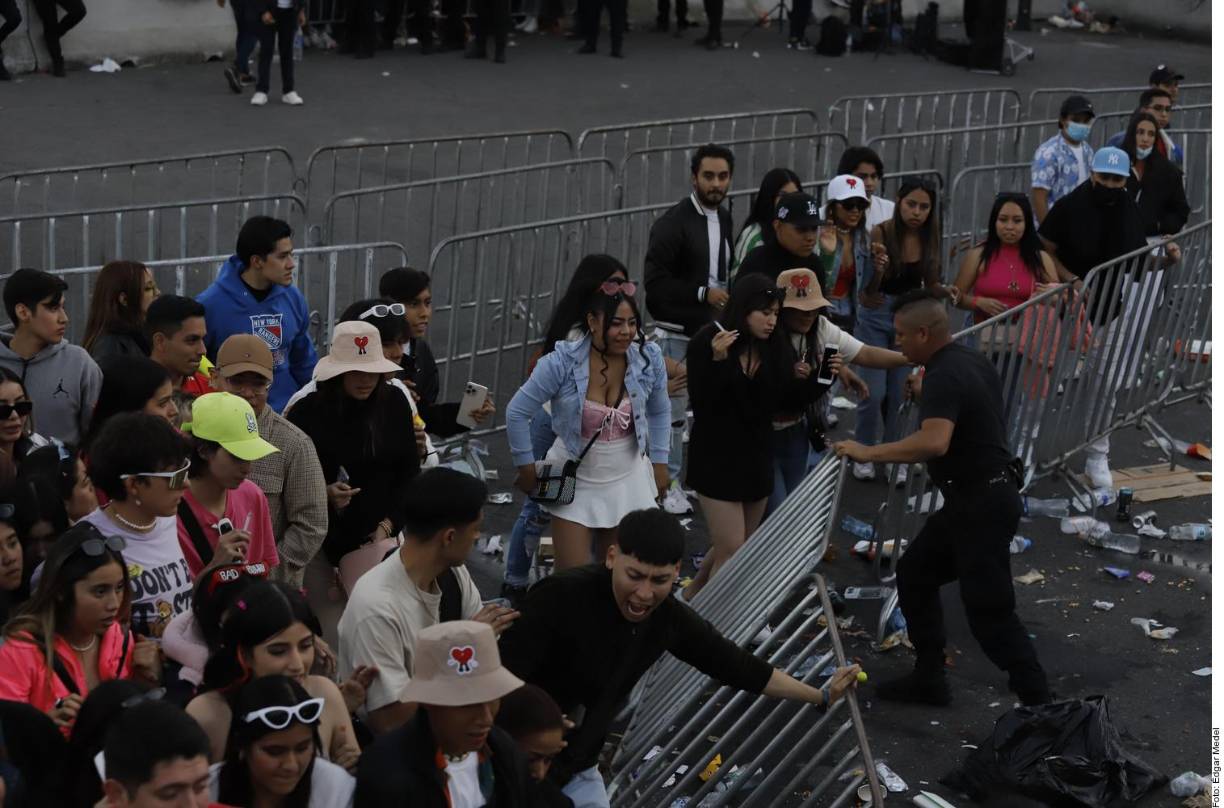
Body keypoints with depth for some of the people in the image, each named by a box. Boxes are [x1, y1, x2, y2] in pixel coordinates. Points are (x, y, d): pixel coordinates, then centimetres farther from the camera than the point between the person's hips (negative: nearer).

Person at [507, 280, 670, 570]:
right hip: (575, 479, -3)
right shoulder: (563, 362, -20)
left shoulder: (649, 358, -11)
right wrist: (527, 468, -2)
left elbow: (658, 412, 8)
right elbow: (517, 412, -9)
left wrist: (659, 463, 10)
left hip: (627, 481, 3)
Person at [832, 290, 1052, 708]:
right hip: (976, 498, 11)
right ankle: (928, 679, 26)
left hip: (982, 505, -11)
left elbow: (935, 441, -39)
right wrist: (927, 397, 18)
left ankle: (1037, 702, 0)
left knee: (989, 611, -6)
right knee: (914, 574, 18)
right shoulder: (972, 359, 8)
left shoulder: (944, 377, -22)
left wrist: (869, 452, -33)